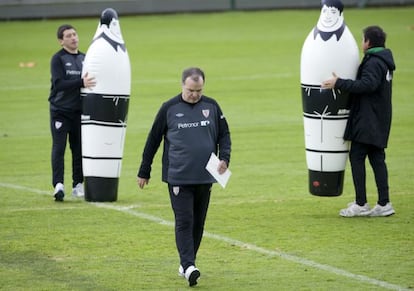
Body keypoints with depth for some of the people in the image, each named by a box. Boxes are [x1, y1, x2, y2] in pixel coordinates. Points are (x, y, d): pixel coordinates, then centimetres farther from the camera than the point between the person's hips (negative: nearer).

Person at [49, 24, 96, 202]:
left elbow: (91, 82, 19)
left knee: (79, 148, 6)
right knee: (59, 148, -8)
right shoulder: (58, 59, -5)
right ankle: (58, 185, -11)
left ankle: (78, 185, 13)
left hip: (79, 111, 5)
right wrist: (81, 83, -29)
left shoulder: (84, 58, 11)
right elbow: (59, 83, -18)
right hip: (60, 111, -4)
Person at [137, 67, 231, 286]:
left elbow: (224, 134, 14)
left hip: (204, 178, 3)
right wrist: (144, 172, 8)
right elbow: (153, 140, 6)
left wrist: (224, 158, -4)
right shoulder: (169, 108, -1)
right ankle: (188, 266, -17)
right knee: (184, 222, -11)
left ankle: (187, 264, 20)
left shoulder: (211, 106, 6)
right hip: (178, 177, -3)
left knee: (198, 223, 9)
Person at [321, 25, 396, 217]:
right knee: (377, 159, 9)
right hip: (380, 122, 10)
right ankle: (384, 203, 7)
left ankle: (361, 204, -8)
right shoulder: (384, 62, 16)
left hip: (368, 120, -10)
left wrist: (339, 84, -27)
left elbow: (367, 84, -29)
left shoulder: (373, 63, -15)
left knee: (357, 157, -6)